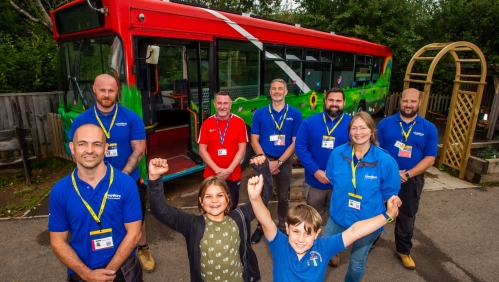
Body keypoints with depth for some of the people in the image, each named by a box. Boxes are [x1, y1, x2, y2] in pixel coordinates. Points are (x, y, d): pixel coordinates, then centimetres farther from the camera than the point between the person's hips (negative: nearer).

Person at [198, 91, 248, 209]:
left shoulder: (239, 122, -4)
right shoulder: (207, 124, -1)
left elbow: (242, 149, -6)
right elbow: (202, 150, -2)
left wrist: (229, 170, -14)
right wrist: (217, 169, -12)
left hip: (233, 175, -1)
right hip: (212, 175, 1)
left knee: (232, 207, 11)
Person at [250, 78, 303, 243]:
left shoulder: (295, 114, -5)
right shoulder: (259, 113, -3)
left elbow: (295, 142, -6)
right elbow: (254, 140, -2)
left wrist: (278, 162, -13)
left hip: (284, 161, 0)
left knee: (283, 197, 14)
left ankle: (282, 227, 34)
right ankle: (260, 227, 30)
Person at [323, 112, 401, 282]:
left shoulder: (385, 161, -20)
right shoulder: (338, 153, -12)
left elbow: (390, 192, -5)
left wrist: (370, 202, -3)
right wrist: (343, 197, 4)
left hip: (368, 221, -2)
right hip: (338, 216, 2)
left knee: (357, 262, 19)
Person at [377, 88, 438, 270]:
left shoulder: (429, 129, -2)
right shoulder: (385, 123, -4)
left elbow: (429, 158, -5)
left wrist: (407, 174, -16)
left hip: (412, 180, 1)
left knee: (407, 217, 17)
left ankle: (403, 251, 38)